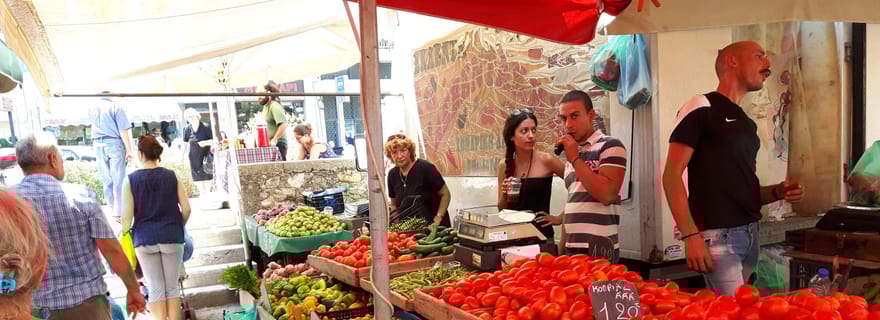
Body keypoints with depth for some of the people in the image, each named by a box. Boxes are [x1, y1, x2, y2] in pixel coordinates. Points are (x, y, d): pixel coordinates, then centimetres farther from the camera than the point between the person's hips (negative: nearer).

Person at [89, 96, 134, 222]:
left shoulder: (92, 109, 12)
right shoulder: (116, 107, -4)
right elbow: (124, 131, -11)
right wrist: (129, 150, -10)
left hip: (98, 145, 5)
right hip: (114, 143, -5)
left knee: (106, 179, 12)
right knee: (118, 180, -4)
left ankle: (113, 208, 17)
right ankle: (118, 212, -7)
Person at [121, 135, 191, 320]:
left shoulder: (131, 180, -3)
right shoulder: (171, 176, 0)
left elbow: (127, 215, -6)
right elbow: (186, 209, -1)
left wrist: (125, 236, 11)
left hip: (144, 239, 0)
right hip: (172, 237, 1)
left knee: (155, 289, 6)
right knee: (173, 288, 9)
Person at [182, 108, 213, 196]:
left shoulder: (205, 127, -14)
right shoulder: (187, 129, -5)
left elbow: (213, 140, -11)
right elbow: (185, 143, 5)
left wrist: (205, 142, -28)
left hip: (205, 155, -3)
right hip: (194, 157, 3)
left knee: (206, 176, 4)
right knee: (197, 177, 10)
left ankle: (207, 194, 21)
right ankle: (202, 194, 29)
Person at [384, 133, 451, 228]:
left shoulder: (425, 168, -14)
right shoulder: (393, 175, 2)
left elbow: (445, 195, -9)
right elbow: (394, 205, 14)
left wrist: (438, 219, -17)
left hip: (432, 227, -4)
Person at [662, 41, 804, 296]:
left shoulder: (747, 123, 20)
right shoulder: (701, 108, -6)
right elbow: (672, 174, -13)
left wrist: (777, 192, 3)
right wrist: (690, 235, -20)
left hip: (751, 233, 8)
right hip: (717, 234, -8)